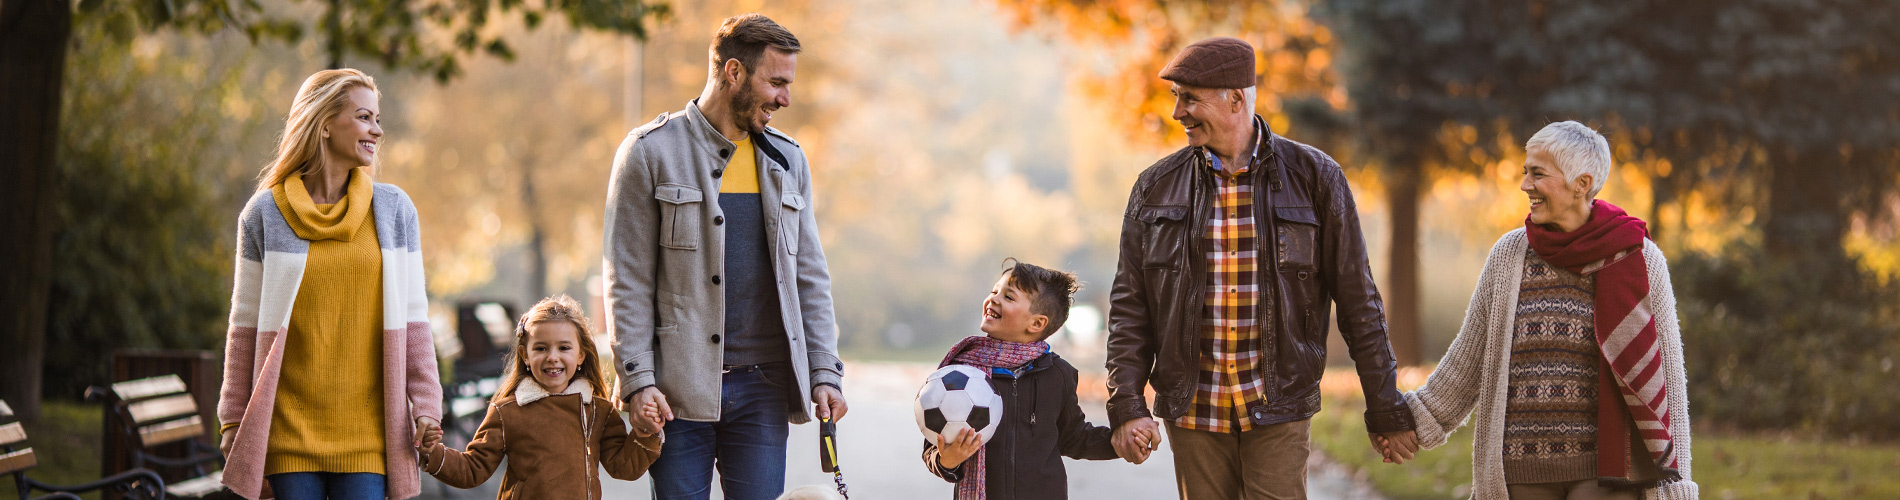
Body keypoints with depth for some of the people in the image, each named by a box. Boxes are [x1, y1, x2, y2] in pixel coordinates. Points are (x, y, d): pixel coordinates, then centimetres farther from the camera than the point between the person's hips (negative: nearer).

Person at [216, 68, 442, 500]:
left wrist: (426, 408, 1)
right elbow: (247, 324, 6)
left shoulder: (394, 209, 7)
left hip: (367, 430, 1)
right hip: (291, 428, -1)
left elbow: (413, 318, 8)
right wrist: (233, 421, 4)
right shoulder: (265, 213, 3)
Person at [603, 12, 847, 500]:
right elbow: (628, 280, -4)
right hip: (679, 387, -4)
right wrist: (638, 380, -12)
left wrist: (825, 373, 6)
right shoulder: (651, 152, -1)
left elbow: (810, 278, 15)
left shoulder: (787, 161, 13)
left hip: (763, 387, 4)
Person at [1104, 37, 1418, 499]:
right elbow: (1129, 306, 6)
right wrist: (1127, 406, -5)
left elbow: (1358, 302, 2)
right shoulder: (1157, 187, 5)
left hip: (1277, 412, -2)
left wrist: (1385, 411, 3)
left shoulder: (1314, 178, -1)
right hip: (1193, 413, 2)